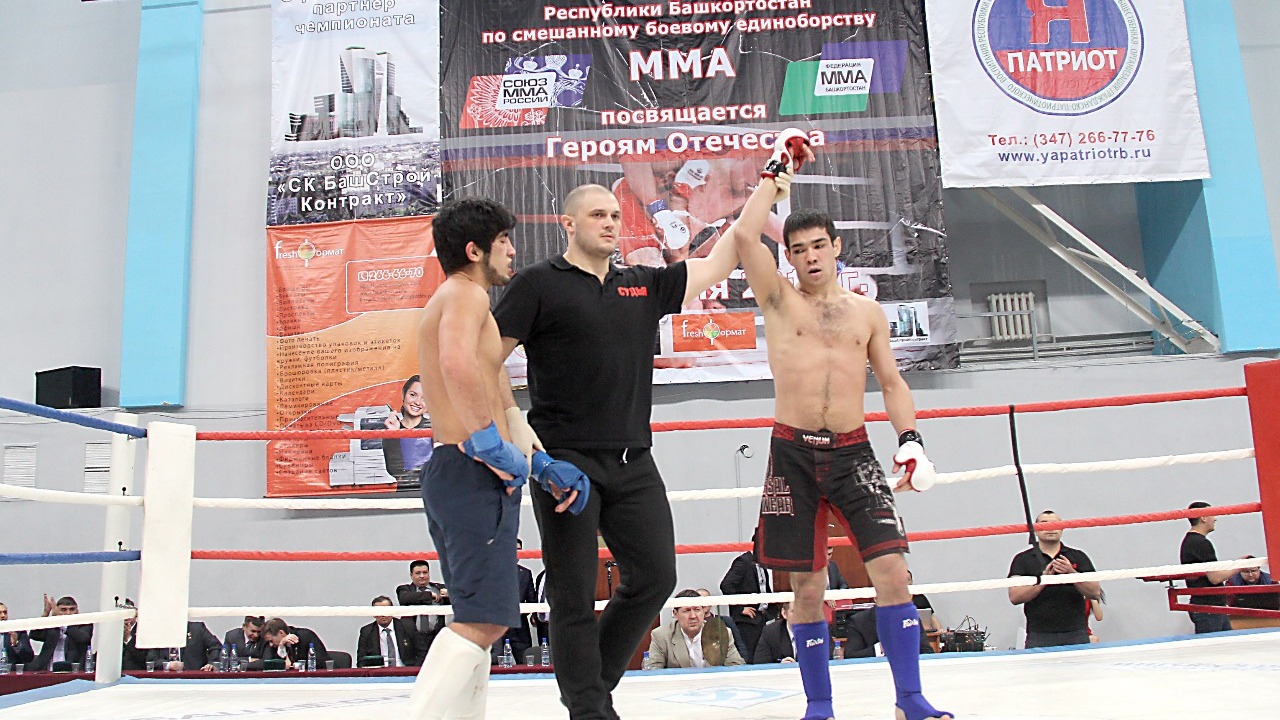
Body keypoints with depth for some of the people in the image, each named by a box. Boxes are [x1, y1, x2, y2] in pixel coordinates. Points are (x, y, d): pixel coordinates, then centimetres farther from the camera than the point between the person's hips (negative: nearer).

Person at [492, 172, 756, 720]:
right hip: (564, 460, -5)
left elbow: (718, 264, 16)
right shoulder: (539, 283, 0)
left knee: (655, 576, 7)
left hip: (632, 462, 6)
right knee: (574, 594, 1)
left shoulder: (644, 286, 14)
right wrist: (515, 421, -15)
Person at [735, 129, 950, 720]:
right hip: (793, 453, -1)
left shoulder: (868, 312, 13)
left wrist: (910, 438, -1)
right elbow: (745, 236, -8)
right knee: (807, 587, 4)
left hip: (852, 451, 1)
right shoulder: (779, 300, 6)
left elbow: (892, 382, 14)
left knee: (892, 570, -11)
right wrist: (778, 172, 1)